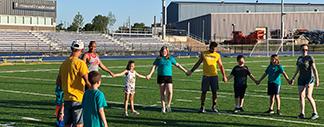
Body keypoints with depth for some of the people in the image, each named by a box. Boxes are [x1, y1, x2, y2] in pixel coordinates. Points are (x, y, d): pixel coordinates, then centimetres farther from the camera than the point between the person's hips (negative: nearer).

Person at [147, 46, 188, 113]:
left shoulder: (170, 58, 7)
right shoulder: (158, 59, 6)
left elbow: (177, 65, 14)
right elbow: (154, 66, 2)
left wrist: (185, 71, 16)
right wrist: (150, 74, -12)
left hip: (168, 76, 0)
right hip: (161, 77, 0)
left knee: (170, 92, -13)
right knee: (162, 93, 3)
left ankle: (168, 105, 9)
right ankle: (163, 107, 14)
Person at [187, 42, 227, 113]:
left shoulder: (217, 55, 5)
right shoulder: (204, 54, 4)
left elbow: (221, 66, 11)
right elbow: (198, 63, 12)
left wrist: (224, 76, 4)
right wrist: (191, 71, 10)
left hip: (214, 76, 1)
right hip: (205, 76, -1)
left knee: (214, 92, 1)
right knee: (204, 91, -1)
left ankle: (213, 107, 12)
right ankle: (202, 107, 7)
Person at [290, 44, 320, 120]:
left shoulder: (310, 58, -5)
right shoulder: (299, 58, 13)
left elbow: (314, 69, -11)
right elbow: (297, 70, 23)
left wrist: (317, 79, -18)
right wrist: (293, 78, 24)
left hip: (310, 78, -6)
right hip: (301, 79, 6)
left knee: (308, 96, -14)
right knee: (301, 96, 1)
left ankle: (315, 113, -5)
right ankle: (302, 114, 8)